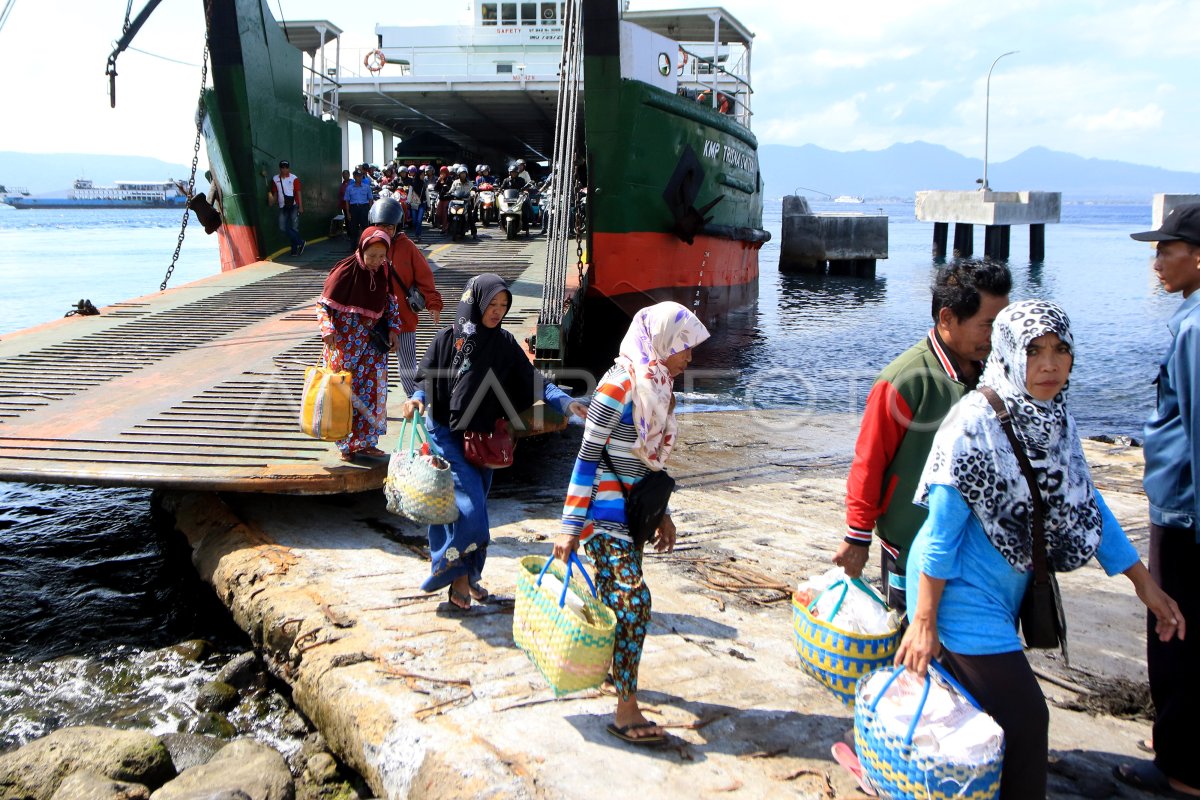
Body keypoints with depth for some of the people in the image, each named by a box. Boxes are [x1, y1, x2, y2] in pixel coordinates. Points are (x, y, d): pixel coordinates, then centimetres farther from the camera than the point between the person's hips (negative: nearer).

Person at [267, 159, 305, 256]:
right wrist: (272, 203, 11)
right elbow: (275, 193, 17)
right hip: (282, 207, 4)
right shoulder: (275, 179, 9)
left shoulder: (294, 178, -3)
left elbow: (298, 193, -4)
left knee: (294, 228, -4)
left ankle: (295, 249, 4)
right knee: (283, 227, -6)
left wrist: (300, 206, -8)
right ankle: (300, 242, 1)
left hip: (293, 206, -4)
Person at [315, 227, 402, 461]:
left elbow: (390, 302, 14)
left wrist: (393, 329, 4)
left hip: (372, 343, 5)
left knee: (373, 389, 5)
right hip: (344, 344, -5)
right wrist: (328, 330, -24)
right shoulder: (345, 271, -16)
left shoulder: (383, 271, 0)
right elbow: (323, 304, -11)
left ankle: (365, 442, 17)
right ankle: (347, 445, 11)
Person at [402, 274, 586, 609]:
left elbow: (533, 380, 0)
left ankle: (467, 574, 25)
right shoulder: (447, 339, -6)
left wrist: (566, 402, -13)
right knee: (468, 509, -14)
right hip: (448, 436, -4)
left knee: (473, 508, 12)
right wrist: (417, 399, -21)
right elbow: (427, 380, 0)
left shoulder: (504, 344, 3)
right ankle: (459, 575, 2)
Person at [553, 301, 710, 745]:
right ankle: (626, 709, -7)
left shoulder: (657, 388, 8)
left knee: (615, 596, 17)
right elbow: (587, 459, -17)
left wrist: (662, 513, 19)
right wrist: (569, 527, -16)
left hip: (633, 509, 8)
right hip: (606, 512, -8)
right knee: (633, 599, -12)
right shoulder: (618, 387, -18)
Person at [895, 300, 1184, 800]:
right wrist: (924, 621, -18)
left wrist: (1145, 584, 11)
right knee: (1023, 720, -4)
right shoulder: (974, 425, -22)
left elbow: (1085, 506, 9)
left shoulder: (1055, 420, 0)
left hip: (1004, 593, 7)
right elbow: (941, 530, -20)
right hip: (964, 598, -7)